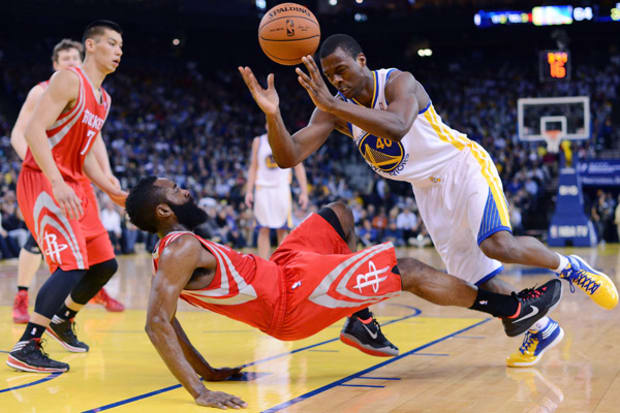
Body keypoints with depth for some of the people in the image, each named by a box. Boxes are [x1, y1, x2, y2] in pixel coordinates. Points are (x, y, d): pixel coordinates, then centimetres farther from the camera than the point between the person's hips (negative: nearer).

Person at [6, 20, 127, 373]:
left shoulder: (104, 99, 17)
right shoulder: (69, 80, -11)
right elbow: (35, 130, -22)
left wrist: (112, 191, 10)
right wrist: (57, 184, -30)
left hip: (73, 187, 9)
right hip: (42, 182, -9)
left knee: (105, 264, 11)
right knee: (72, 267, -19)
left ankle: (62, 320, 33)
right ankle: (25, 348, -14)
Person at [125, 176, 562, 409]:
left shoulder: (171, 252, 4)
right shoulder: (182, 249, -23)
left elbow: (169, 320, 11)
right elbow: (157, 323, -33)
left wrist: (208, 370, 10)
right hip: (291, 299, -10)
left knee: (340, 213, 23)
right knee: (408, 270, -2)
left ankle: (359, 319, 28)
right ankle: (512, 310, 12)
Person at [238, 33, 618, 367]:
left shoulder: (399, 82, -22)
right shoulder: (334, 109, -7)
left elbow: (397, 128, -45)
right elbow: (288, 157, -17)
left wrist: (333, 104, -51)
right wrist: (272, 114, -36)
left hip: (463, 166, -6)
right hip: (430, 191, 6)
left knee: (498, 245, -29)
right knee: (478, 280, 1)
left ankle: (567, 267, -2)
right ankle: (542, 329, 20)